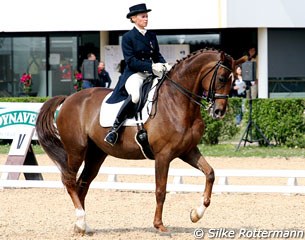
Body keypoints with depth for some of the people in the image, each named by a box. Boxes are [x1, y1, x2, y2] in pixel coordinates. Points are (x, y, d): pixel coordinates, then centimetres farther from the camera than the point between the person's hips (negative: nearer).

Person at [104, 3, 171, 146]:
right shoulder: (128, 37, -2)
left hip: (151, 74, 7)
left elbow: (157, 56, 18)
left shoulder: (152, 36, 16)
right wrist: (151, 67, -20)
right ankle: (114, 129, -28)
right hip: (134, 75, -7)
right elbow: (130, 61, -10)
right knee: (135, 95, -37)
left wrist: (165, 65, -4)